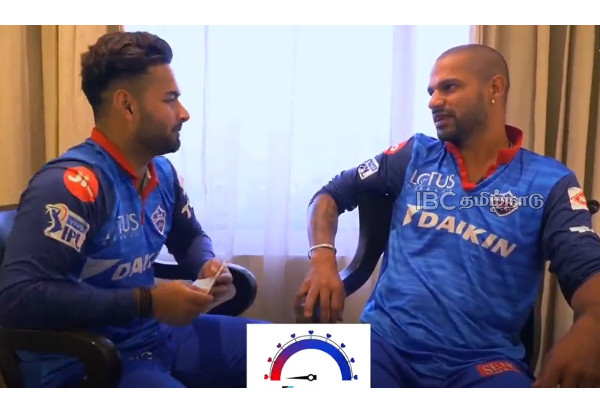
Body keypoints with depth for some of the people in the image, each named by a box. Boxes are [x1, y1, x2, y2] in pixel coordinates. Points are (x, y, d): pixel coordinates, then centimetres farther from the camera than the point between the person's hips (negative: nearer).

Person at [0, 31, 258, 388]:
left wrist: (207, 266, -4)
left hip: (157, 335, 8)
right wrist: (147, 302, -27)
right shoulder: (72, 184, -23)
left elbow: (190, 237, 20)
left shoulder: (162, 172, 3)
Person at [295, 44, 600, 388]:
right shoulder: (415, 156, 10)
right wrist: (323, 260, -7)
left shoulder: (550, 182, 4)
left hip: (483, 359, -1)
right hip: (386, 337, 1)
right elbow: (331, 195, 13)